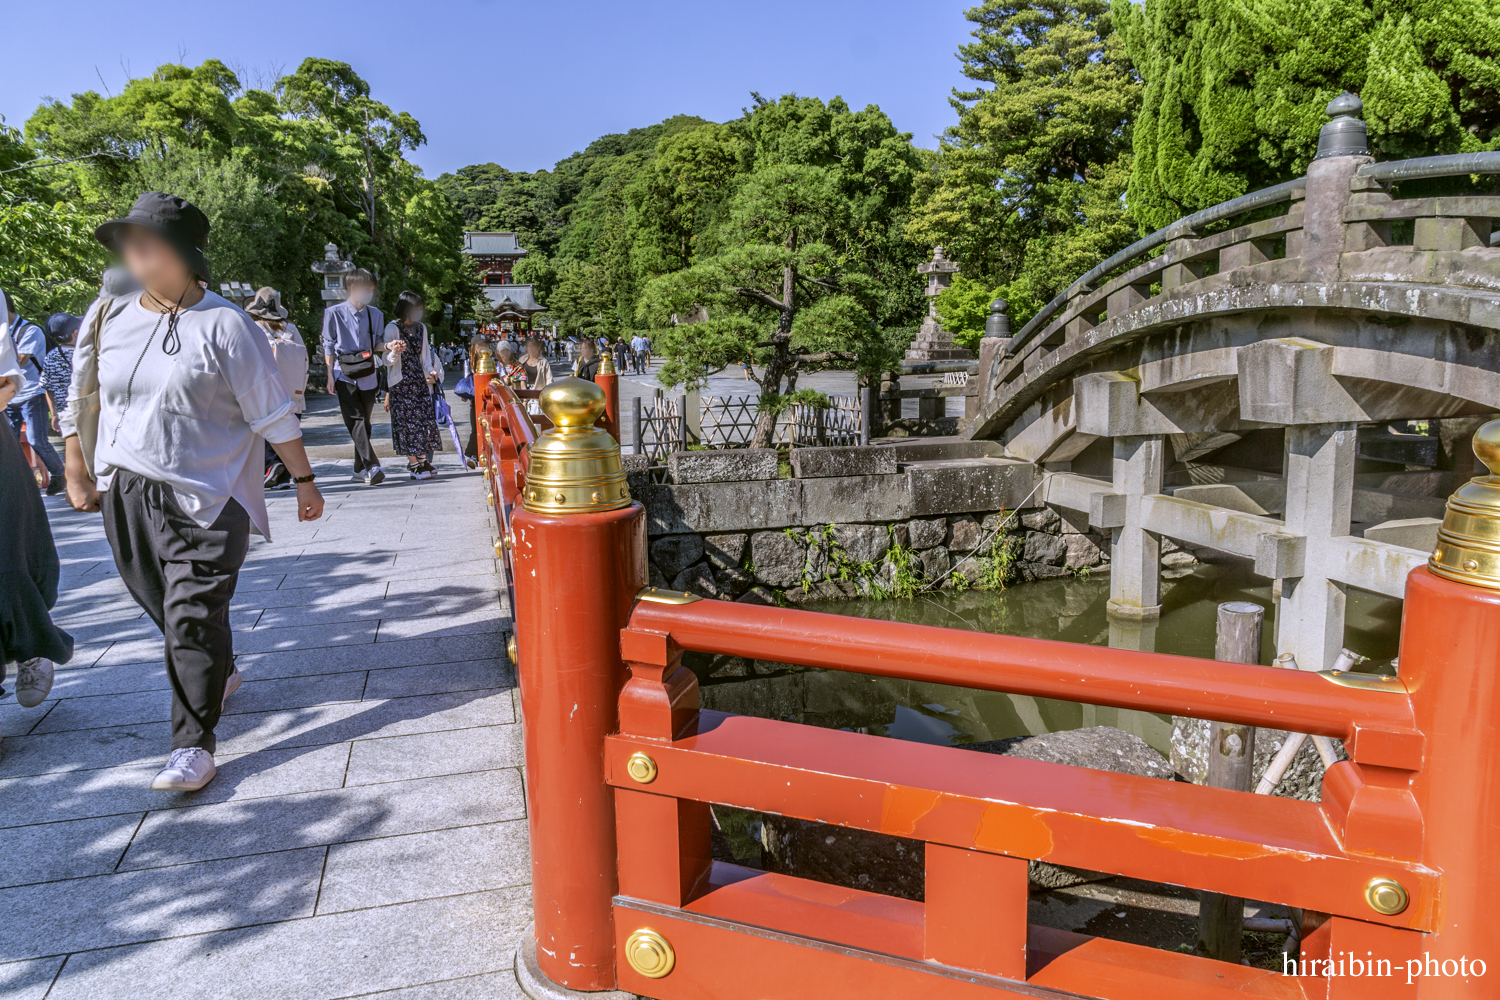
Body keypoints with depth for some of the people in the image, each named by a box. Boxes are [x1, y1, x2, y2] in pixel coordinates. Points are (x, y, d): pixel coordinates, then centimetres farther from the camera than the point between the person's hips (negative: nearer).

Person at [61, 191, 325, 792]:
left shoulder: (224, 324, -9)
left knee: (193, 619, -5)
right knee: (164, 605, 17)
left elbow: (273, 414, -7)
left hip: (205, 501, -6)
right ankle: (219, 674, 43)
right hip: (124, 496, 6)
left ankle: (193, 744, 5)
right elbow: (80, 399, 18)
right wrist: (76, 471, 16)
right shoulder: (107, 318, 7)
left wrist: (304, 481, -4)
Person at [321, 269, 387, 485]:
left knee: (364, 421, 7)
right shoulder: (334, 313, 2)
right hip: (345, 374, -4)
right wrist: (330, 375, -2)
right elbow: (329, 345, 4)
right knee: (355, 420, -13)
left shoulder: (375, 314, 13)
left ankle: (360, 469, 15)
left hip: (368, 375, 4)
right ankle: (372, 467, -22)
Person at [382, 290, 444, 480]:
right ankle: (414, 464, 3)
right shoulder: (393, 328, -8)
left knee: (424, 418, 5)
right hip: (401, 382, -6)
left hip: (420, 380, 6)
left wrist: (430, 372, -2)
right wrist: (394, 352, -32)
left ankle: (422, 461, 14)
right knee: (406, 420, -3)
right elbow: (387, 361, -9)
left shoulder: (421, 328, 10)